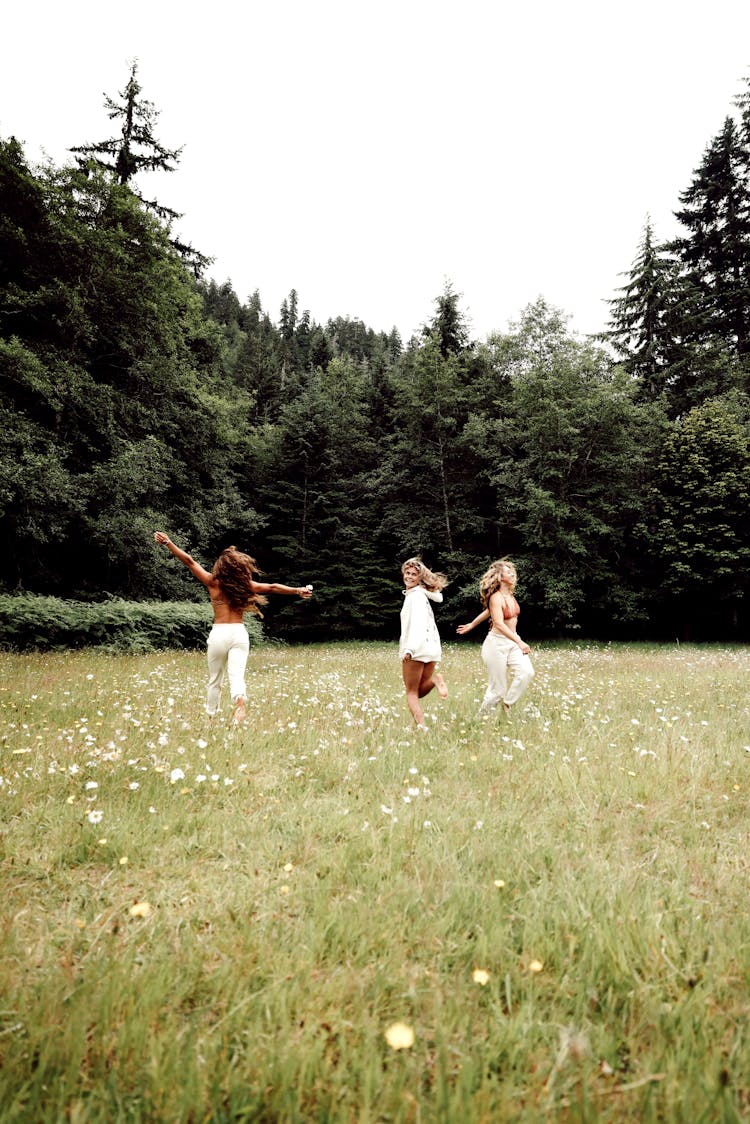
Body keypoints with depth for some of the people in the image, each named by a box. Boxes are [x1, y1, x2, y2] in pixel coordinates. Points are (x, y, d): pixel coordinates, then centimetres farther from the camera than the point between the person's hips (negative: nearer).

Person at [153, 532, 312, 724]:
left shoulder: (213, 583, -1)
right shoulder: (246, 585, 2)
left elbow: (189, 561, 0)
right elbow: (272, 587, 8)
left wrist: (168, 543, 3)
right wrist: (298, 590, 16)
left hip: (219, 633, 0)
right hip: (239, 633, 1)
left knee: (214, 680, 13)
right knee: (237, 676, -9)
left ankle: (210, 717, 23)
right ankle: (240, 701, -39)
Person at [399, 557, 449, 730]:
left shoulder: (415, 595, -9)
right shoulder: (421, 593, 18)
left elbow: (418, 623, -21)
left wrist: (409, 648, -29)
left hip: (416, 649, -9)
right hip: (431, 647, 9)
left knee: (411, 693, -1)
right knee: (420, 692, 15)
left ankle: (421, 726, -18)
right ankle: (434, 680, -12)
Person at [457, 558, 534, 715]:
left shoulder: (510, 594, 7)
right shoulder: (496, 597, -17)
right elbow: (499, 624, -29)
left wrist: (472, 625, 31)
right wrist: (519, 642, -37)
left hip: (512, 642, 7)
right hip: (497, 643, -7)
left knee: (527, 672, -16)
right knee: (498, 688, -2)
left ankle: (507, 703, 3)